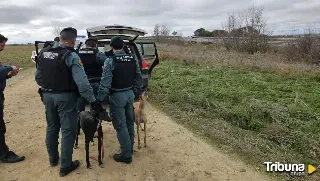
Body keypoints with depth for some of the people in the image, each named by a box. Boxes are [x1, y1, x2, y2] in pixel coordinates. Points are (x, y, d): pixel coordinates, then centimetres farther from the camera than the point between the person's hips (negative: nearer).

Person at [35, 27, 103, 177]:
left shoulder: (43, 53, 5)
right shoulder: (71, 55, -16)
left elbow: (38, 77, 12)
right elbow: (81, 82, -22)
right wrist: (92, 100, -18)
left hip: (47, 95, 7)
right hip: (65, 97, -7)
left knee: (51, 127, 21)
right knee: (68, 131, 4)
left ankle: (53, 159, 38)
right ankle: (65, 166, 13)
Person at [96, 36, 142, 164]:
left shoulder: (110, 61, -14)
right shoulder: (133, 59, 3)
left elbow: (105, 82, -18)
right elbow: (138, 78, 8)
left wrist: (99, 99, -12)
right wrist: (137, 93, 18)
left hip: (117, 96, -6)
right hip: (130, 94, 6)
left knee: (121, 126, 3)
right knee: (130, 123, 18)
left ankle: (126, 155, 12)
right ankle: (130, 149, 33)